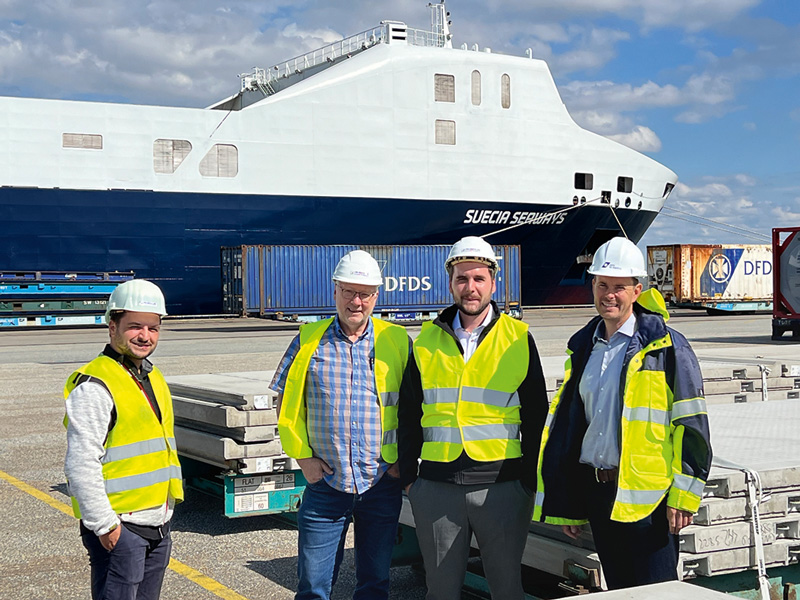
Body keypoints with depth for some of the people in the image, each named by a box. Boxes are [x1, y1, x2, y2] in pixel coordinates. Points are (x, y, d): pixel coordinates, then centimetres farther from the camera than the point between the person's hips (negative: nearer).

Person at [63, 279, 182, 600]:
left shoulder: (153, 378, 14)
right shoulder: (94, 386, -15)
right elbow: (81, 464, -20)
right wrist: (104, 525, -20)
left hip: (157, 524, 9)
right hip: (119, 528, -8)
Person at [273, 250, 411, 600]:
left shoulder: (397, 341, 1)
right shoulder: (308, 340, 1)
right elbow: (287, 403, 5)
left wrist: (403, 459, 1)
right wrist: (303, 456, -1)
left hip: (382, 483, 0)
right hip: (325, 483, 0)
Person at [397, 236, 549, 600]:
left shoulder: (518, 339, 2)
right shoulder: (428, 340, 8)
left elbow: (535, 416, 5)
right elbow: (409, 414, 12)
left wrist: (529, 480, 1)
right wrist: (408, 476, 6)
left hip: (501, 487, -2)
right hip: (436, 487, 2)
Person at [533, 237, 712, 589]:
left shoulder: (666, 348, -7)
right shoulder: (584, 348, 12)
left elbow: (691, 426, -9)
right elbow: (566, 426, 16)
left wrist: (683, 495, -14)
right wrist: (566, 504, 14)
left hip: (646, 496, -6)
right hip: (596, 493, 6)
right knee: (619, 590, 14)